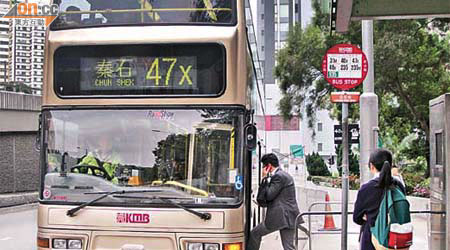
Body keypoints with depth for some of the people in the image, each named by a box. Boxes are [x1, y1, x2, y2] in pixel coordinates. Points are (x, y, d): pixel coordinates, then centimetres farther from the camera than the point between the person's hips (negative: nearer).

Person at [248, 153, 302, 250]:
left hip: (281, 216, -9)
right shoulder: (286, 175, 19)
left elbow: (269, 196, -14)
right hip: (289, 217, 9)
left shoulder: (278, 176, -12)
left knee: (254, 234, 7)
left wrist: (264, 178, -7)